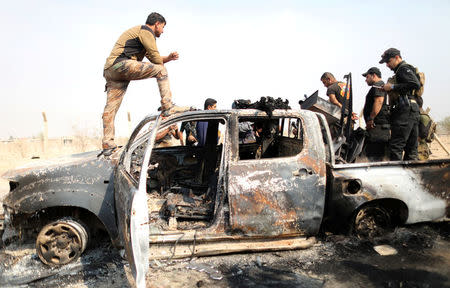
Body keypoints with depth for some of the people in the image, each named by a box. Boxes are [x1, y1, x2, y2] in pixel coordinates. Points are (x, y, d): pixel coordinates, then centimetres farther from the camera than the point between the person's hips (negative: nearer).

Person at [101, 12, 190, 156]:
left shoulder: (139, 31, 34)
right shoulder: (146, 31, 2)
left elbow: (152, 58, 32)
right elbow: (155, 58, -5)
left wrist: (169, 58, 20)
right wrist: (162, 69, 12)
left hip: (109, 70, 10)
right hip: (120, 63, -10)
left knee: (110, 108, 5)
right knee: (160, 70, -11)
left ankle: (107, 145, 6)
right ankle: (167, 107, -18)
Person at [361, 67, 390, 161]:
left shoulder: (377, 85, -5)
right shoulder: (381, 86, 28)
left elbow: (379, 101, -21)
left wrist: (371, 119, -22)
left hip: (377, 125, -11)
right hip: (379, 126, 11)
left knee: (374, 155, -13)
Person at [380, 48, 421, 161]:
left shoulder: (404, 68, -2)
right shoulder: (403, 70, 26)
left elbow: (416, 84, -18)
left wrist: (393, 87, -13)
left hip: (406, 109, -10)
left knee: (396, 147, -13)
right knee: (411, 148, 10)